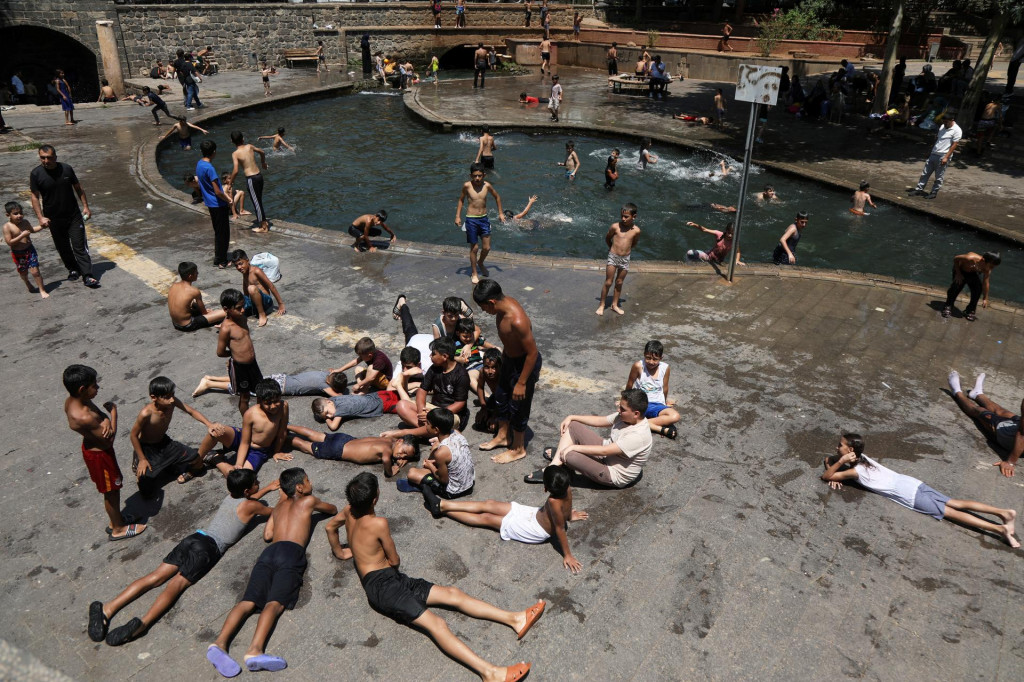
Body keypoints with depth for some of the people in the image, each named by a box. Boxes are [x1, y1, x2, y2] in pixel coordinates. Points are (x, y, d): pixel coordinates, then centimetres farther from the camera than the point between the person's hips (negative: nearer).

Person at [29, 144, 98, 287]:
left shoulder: (66, 169, -4)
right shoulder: (36, 174, -8)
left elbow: (78, 188, 8)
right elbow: (35, 197, -4)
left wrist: (85, 206, 4)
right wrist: (41, 217, -12)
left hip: (74, 216, 0)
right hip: (53, 219, 0)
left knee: (80, 246, -5)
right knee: (63, 247, 12)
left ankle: (87, 276, -6)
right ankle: (73, 270, 31)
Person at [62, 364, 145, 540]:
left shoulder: (72, 400, -11)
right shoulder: (83, 417, -37)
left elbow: (99, 414, -3)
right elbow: (109, 438, -26)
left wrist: (105, 421, -28)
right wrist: (113, 412, -15)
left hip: (91, 447, 9)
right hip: (100, 455, -9)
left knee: (112, 490, 26)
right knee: (111, 492, 13)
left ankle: (116, 520, 45)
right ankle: (118, 529, 33)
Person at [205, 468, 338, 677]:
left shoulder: (279, 506, 32)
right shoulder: (308, 500, 20)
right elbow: (333, 510, 35)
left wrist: (282, 503, 41)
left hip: (269, 552, 5)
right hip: (291, 552, -5)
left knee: (249, 601, -10)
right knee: (275, 603, -22)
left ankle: (220, 642, -33)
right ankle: (255, 650, -43)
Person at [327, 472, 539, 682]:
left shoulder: (350, 511, 10)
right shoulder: (378, 523, -14)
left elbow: (330, 527, 30)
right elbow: (395, 561, -4)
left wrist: (340, 552, 43)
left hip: (394, 580, 9)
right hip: (382, 585, -9)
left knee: (453, 594, -4)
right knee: (436, 624, -28)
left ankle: (514, 619, -15)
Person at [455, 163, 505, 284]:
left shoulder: (487, 186, -4)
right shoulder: (467, 186, -10)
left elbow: (497, 197, 14)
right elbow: (461, 200, 5)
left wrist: (500, 213, 14)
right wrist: (458, 216, 2)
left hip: (484, 219, 3)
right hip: (471, 220, -2)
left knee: (487, 248, 6)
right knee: (474, 248, 3)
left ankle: (480, 263, 38)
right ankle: (474, 273, 19)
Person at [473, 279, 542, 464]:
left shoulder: (517, 321, -37)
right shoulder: (505, 303, -10)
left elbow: (532, 353, -29)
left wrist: (521, 383, -21)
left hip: (525, 363, -9)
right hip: (509, 358, 9)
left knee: (517, 407, 9)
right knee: (500, 398, 24)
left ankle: (518, 449, 32)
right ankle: (502, 436, 46)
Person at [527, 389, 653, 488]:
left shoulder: (639, 436, -31)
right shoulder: (624, 416, -5)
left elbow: (604, 451, -31)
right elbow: (599, 421, 6)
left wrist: (574, 447, -25)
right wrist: (571, 417, -1)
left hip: (614, 475, -9)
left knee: (570, 455, -30)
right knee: (572, 425, -1)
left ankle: (560, 454, 7)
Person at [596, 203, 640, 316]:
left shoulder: (636, 231, -8)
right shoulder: (615, 226, -12)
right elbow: (607, 238, 6)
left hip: (625, 259, 2)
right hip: (613, 257, -2)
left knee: (619, 283, 13)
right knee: (608, 282, 3)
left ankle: (615, 304, 28)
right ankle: (602, 305, 14)